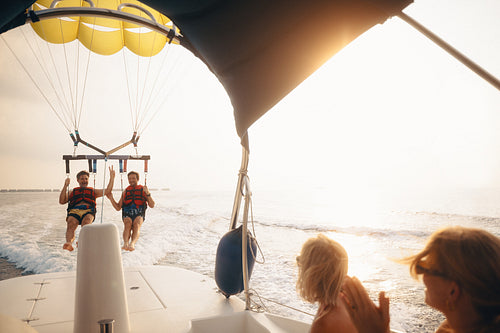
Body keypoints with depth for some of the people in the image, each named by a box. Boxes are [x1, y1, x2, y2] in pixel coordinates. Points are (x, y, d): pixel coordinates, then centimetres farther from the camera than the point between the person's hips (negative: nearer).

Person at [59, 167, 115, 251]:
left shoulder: (93, 191, 37)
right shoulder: (72, 192, 36)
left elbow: (108, 191, 26)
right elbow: (62, 201, 20)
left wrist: (112, 177, 22)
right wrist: (65, 186, 14)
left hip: (88, 211, -1)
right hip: (74, 211, 1)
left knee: (86, 223, -37)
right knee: (71, 225, -34)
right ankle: (69, 243, -56)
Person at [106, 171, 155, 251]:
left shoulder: (143, 190, 14)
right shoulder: (125, 192, 21)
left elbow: (152, 205, 4)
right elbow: (118, 208, 21)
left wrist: (147, 193, -10)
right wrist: (111, 199, 5)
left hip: (139, 215, -1)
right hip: (127, 215, 2)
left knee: (137, 224, -35)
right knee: (127, 223, -33)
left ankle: (132, 244, -56)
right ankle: (125, 243, -52)